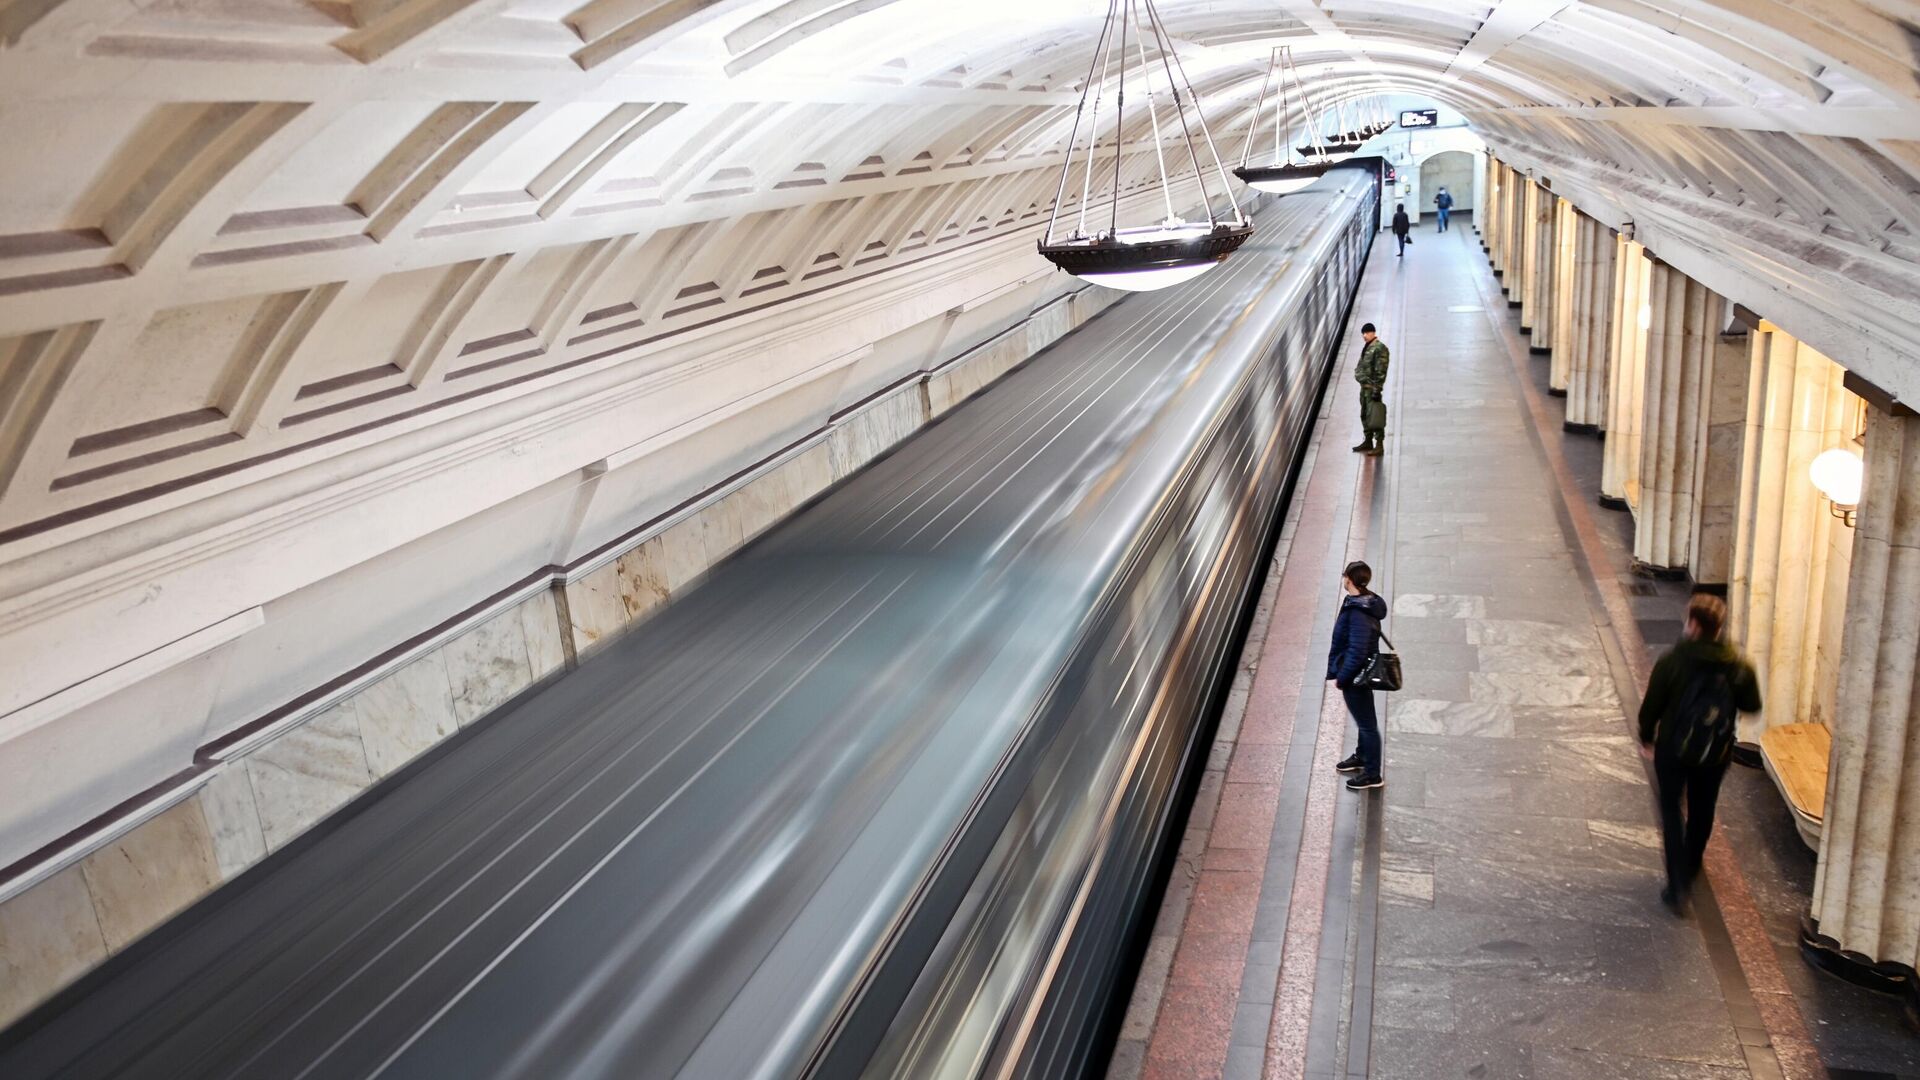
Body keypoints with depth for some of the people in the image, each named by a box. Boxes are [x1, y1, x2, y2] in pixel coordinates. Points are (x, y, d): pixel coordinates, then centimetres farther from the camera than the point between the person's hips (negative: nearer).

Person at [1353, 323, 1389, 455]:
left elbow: (1381, 370, -18)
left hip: (1372, 387, -10)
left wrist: (1377, 389, -21)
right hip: (1364, 386, 10)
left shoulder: (1379, 348, -13)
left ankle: (1379, 445, -7)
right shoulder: (1367, 348, 15)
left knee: (1374, 416, -9)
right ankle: (1368, 441, 25)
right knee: (1365, 415, 15)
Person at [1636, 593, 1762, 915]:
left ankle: (1678, 885, 0)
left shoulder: (1672, 661, -20)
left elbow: (1651, 705, -11)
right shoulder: (1738, 665, -12)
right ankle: (1690, 868, 44)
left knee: (1671, 810, 10)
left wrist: (1646, 738, 6)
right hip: (1715, 753, 3)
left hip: (1673, 750, -3)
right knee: (1702, 810, 23)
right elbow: (1752, 705, 0)